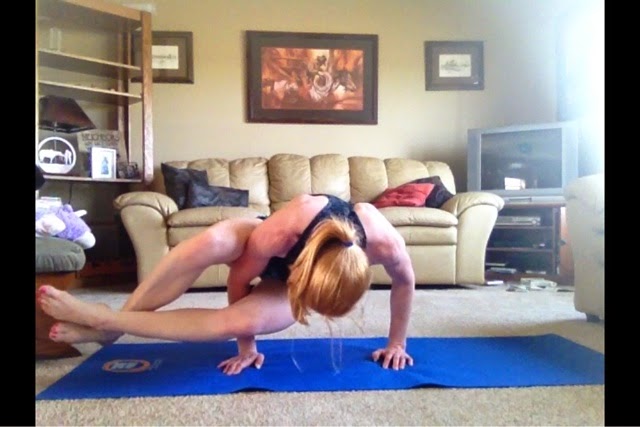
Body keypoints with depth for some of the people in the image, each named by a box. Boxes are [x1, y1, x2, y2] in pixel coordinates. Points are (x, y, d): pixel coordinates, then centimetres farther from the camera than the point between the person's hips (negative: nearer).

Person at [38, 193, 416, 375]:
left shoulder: (385, 243, -38)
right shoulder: (278, 232, -42)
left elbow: (405, 282, -15)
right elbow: (239, 279, -24)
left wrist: (396, 343, -3)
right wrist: (245, 345, -11)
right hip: (265, 253, -1)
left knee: (238, 320, -30)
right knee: (212, 241, -36)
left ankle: (104, 321, -19)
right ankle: (121, 316, -20)